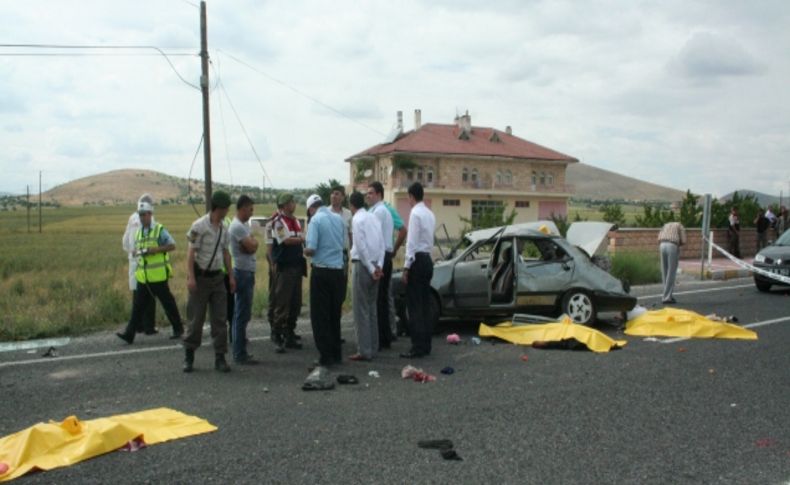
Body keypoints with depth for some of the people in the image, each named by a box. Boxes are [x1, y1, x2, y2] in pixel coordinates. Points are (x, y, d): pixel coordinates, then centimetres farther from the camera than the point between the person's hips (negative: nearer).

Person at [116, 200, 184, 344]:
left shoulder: (159, 230, -5)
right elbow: (135, 249, 23)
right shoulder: (139, 232, 14)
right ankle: (129, 334, 3)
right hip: (142, 276, 6)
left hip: (158, 276, -5)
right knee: (138, 305, 3)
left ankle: (178, 329, 18)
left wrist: (155, 250, -20)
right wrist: (137, 252, -1)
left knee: (168, 303, 5)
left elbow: (172, 245, -10)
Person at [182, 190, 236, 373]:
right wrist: (190, 277, -19)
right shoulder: (199, 226, -11)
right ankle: (189, 357, 17)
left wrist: (231, 275, 11)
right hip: (201, 276, -6)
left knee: (220, 319, 4)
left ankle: (220, 358, 9)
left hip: (217, 277, 6)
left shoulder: (223, 228, 9)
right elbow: (191, 253, -13)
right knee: (196, 319, 2)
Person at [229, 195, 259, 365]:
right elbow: (252, 247, -19)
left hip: (247, 272, 10)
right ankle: (240, 354, -2)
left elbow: (253, 246, 12)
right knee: (242, 315, -6)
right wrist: (253, 240, 1)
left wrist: (251, 242, -8)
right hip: (243, 272, -10)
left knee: (242, 314, 13)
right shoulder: (237, 226, -15)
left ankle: (239, 352, 21)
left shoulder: (244, 225, 16)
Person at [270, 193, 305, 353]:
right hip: (284, 267, -7)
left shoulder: (296, 221, 15)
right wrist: (303, 239, -10)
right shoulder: (278, 222, -8)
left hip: (297, 266, 7)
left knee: (296, 304, 9)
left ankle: (290, 336, 18)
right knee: (282, 304, -5)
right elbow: (286, 240, -17)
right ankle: (278, 339, 1)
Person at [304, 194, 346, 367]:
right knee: (335, 314, 15)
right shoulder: (339, 219, 7)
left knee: (320, 315, 3)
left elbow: (311, 249, -16)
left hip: (321, 271, -6)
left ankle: (326, 356, 3)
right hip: (338, 270, 6)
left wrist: (305, 250, 5)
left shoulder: (316, 220, -10)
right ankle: (336, 354, 20)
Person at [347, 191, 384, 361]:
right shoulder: (373, 218, 13)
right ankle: (373, 347, 19)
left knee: (361, 309, -3)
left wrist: (371, 269, -12)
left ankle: (364, 351, -2)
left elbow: (362, 247, -16)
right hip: (374, 266, 8)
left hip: (362, 265, -8)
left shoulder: (357, 219, -10)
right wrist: (378, 266, 0)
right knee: (371, 308, 14)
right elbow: (382, 244, 7)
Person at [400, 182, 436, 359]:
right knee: (425, 304, 11)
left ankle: (418, 347, -4)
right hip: (428, 260, 9)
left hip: (417, 260, -9)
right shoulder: (430, 214, 14)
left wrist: (406, 266, -15)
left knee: (415, 306, -5)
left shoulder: (415, 213, -13)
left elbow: (412, 242, -17)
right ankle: (426, 345, 16)